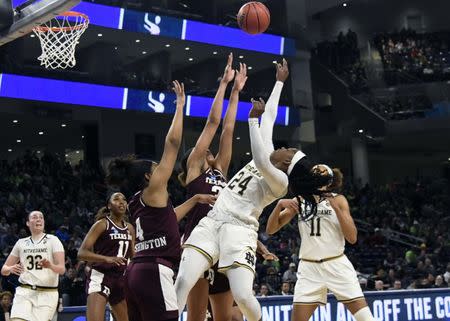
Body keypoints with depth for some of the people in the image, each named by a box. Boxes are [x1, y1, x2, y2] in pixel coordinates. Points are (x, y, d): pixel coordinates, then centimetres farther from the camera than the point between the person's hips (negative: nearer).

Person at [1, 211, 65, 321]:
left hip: (47, 294, -2)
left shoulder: (53, 240, 2)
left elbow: (62, 269, -7)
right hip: (24, 291, 2)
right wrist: (11, 269, -10)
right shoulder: (21, 243, 13)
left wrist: (50, 265, -29)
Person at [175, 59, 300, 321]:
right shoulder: (268, 155, 18)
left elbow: (261, 162, -24)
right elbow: (270, 117, 25)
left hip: (239, 230, -6)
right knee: (182, 283, -14)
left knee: (243, 296, -17)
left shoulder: (281, 180, -3)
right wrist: (280, 82, 33)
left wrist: (253, 119, -23)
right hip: (211, 223, 6)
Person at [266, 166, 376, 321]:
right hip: (309, 268, 2)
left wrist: (336, 207, -17)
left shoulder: (338, 199, 3)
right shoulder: (299, 201, 8)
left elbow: (352, 238, -7)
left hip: (337, 265, -1)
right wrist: (280, 204, -12)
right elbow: (271, 229, 5)